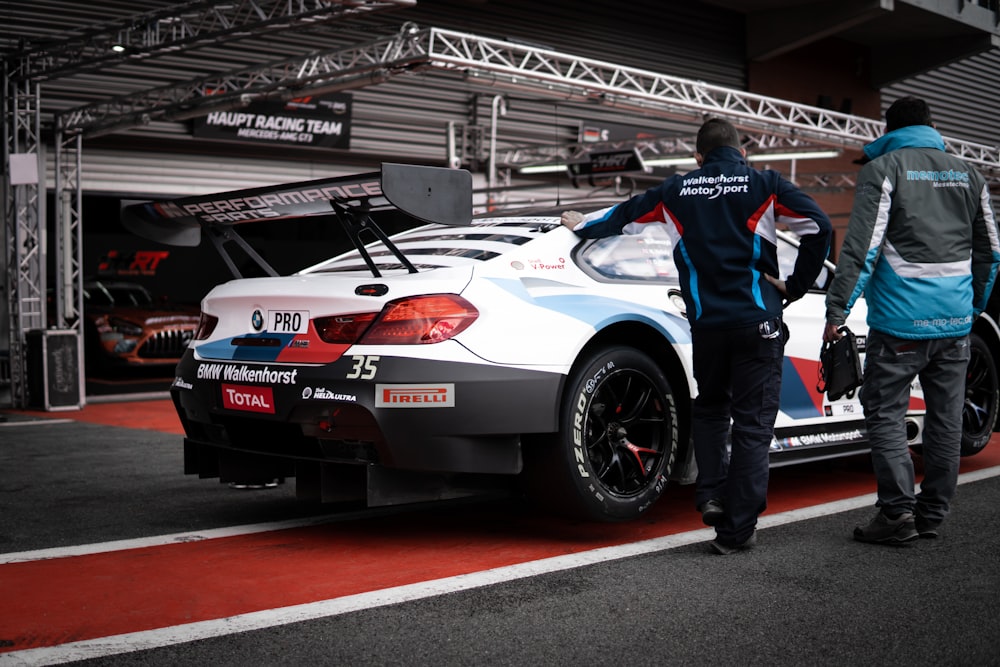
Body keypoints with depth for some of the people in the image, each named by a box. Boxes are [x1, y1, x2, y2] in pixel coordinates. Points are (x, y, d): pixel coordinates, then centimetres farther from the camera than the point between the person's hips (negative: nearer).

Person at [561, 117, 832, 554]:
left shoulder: (678, 190, 9)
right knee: (752, 423, 2)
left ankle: (710, 494, 9)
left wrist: (583, 226, 42)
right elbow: (818, 226, -10)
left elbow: (625, 215, 23)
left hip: (706, 322, 2)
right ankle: (737, 529, 1)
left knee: (709, 408, 24)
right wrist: (796, 286, 0)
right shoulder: (765, 185, 1)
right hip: (757, 322, -2)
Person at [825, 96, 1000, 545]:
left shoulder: (883, 168, -3)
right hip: (956, 322, 6)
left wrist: (837, 309, -11)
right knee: (945, 418, 11)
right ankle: (932, 514, 18)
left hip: (901, 320, -6)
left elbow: (861, 246, -12)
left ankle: (897, 512, -5)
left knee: (885, 412, 1)